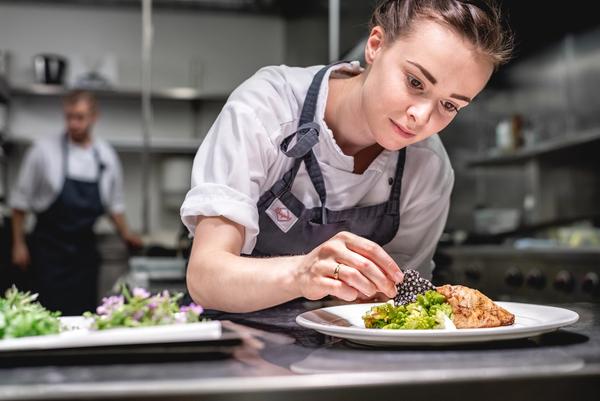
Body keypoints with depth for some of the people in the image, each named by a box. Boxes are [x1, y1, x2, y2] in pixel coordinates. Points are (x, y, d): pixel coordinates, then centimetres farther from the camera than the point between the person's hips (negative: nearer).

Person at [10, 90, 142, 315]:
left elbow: (114, 203, 17)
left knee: (84, 313, 4)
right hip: (49, 249, -3)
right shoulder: (44, 150, -5)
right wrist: (19, 243, -2)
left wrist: (125, 233, 9)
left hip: (85, 251, 3)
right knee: (51, 312, -7)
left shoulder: (106, 155, 5)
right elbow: (21, 201, 0)